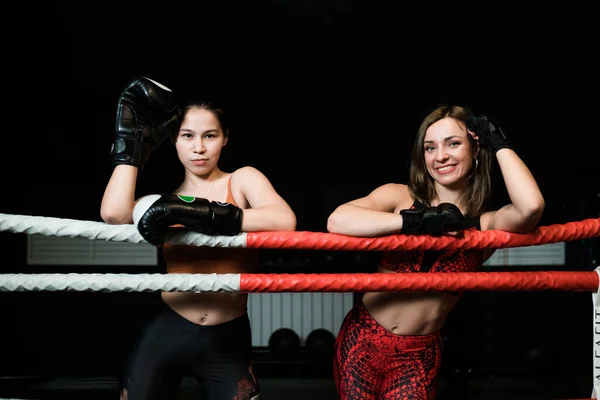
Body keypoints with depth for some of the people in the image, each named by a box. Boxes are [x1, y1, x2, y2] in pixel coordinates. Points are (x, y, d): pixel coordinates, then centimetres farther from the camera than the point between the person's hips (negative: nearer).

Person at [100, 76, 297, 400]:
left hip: (228, 340, -2)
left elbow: (284, 220, -20)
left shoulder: (243, 180, 1)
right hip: (167, 334, 2)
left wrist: (202, 215, -26)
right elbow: (113, 213, -16)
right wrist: (133, 140, -2)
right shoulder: (165, 202, 6)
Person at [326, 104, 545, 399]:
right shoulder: (398, 196, -4)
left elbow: (531, 207, -26)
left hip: (418, 356, 0)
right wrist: (416, 221, -25)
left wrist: (499, 143, -11)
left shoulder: (485, 226, -3)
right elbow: (337, 221, -21)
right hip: (362, 340, 0)